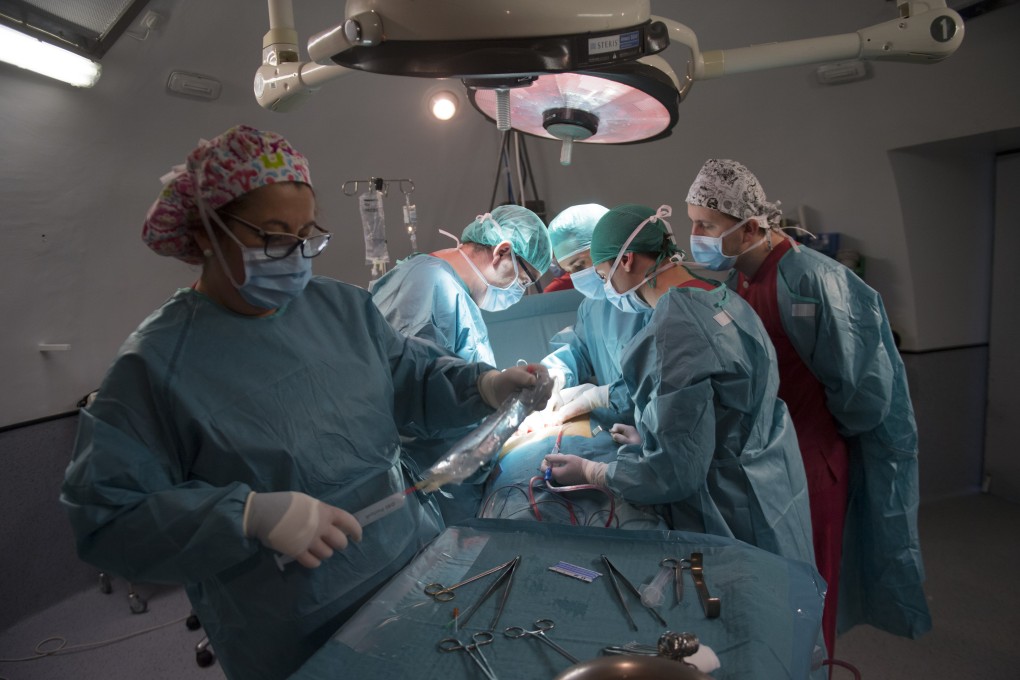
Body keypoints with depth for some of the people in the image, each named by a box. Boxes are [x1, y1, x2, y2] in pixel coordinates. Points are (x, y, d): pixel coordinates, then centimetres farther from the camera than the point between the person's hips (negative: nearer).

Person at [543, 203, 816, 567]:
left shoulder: (674, 330, -27)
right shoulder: (722, 297, 1)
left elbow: (675, 473, -26)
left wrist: (588, 472, -13)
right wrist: (646, 434, 11)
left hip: (731, 529, -9)